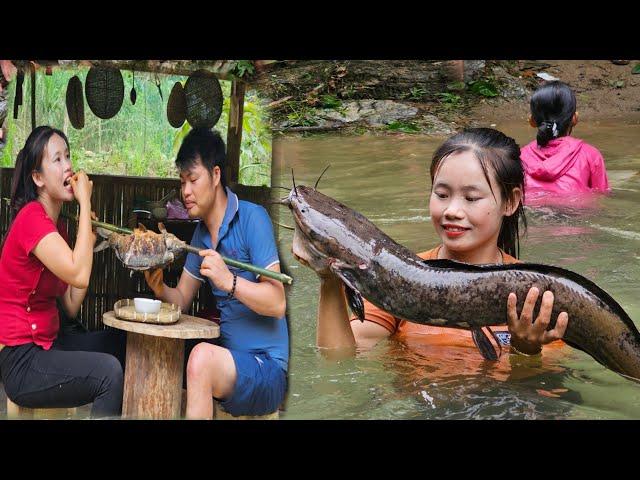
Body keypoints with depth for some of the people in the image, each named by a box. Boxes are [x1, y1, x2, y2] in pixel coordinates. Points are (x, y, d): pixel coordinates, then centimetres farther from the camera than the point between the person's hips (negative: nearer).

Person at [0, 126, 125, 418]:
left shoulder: (55, 224, 13)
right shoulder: (31, 218, -15)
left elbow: (72, 307, 9)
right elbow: (79, 275, -29)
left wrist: (88, 243, 2)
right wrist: (85, 203, -22)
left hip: (48, 345, 9)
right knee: (108, 371, -24)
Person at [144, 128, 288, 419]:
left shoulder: (252, 218, -13)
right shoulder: (201, 233, 11)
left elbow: (277, 303, -20)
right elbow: (182, 300, 12)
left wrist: (230, 281, -33)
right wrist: (160, 289, -8)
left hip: (267, 366, -8)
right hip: (230, 357, 8)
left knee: (202, 356, -31)